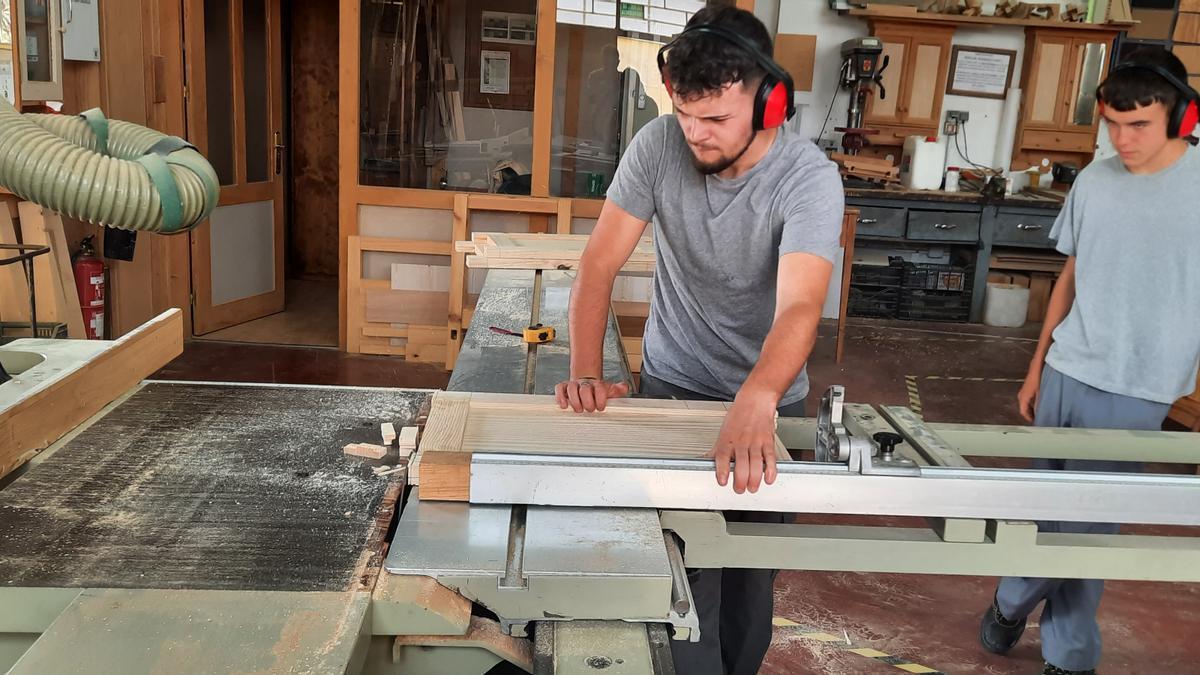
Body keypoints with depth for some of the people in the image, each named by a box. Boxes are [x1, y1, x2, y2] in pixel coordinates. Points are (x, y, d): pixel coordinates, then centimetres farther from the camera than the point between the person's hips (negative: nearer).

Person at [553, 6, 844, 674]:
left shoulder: (810, 178, -23)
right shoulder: (659, 144, -16)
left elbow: (799, 306, -38)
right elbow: (600, 264, -15)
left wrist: (754, 403, -55)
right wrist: (587, 371, -28)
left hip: (769, 395, 0)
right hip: (673, 381, 1)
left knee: (753, 564, 16)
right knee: (684, 572, -1)